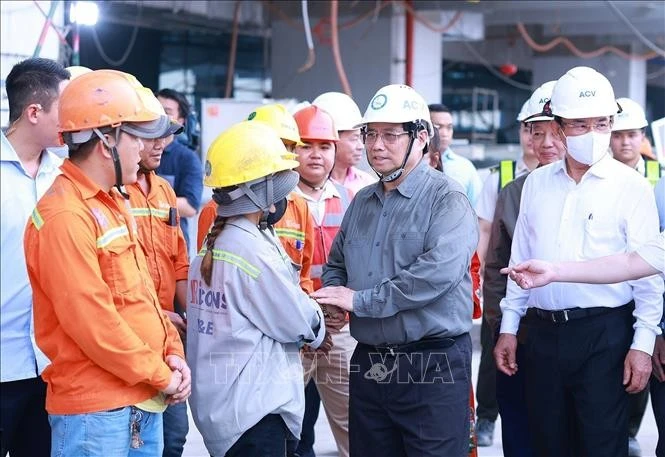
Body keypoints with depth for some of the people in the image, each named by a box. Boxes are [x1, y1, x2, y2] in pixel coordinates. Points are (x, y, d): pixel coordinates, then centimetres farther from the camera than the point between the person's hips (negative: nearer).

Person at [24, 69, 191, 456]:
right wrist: (160, 376, -13)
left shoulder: (113, 202, 13)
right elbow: (91, 321, -21)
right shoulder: (65, 216, -18)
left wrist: (172, 353, 5)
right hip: (96, 411, -9)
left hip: (145, 402, 9)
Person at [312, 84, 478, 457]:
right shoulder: (362, 202, 13)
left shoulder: (447, 199, -10)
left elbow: (439, 271, -25)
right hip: (368, 365, 7)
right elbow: (336, 265, 24)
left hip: (433, 366, -7)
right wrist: (333, 295, -1)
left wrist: (361, 300, -20)